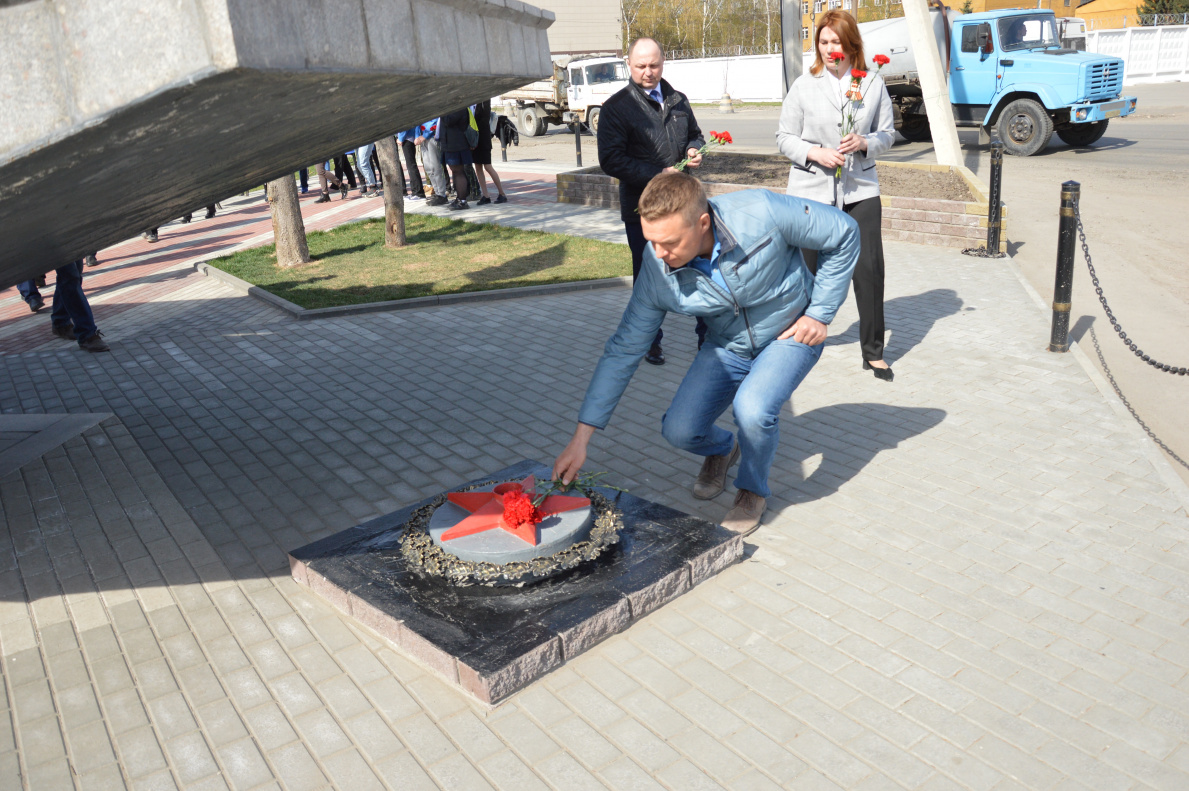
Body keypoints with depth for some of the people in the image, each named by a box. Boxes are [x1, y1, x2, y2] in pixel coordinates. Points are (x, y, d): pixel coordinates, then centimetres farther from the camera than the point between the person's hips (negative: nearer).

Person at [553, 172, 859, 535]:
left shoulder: (762, 212, -33)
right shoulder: (656, 270, -23)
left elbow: (844, 233, -16)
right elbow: (623, 350, -17)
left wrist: (820, 312, -15)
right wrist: (581, 438, -19)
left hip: (790, 335, -3)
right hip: (727, 346, 3)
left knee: (752, 410, -30)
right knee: (679, 430, -13)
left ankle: (753, 488, 4)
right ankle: (722, 449, 26)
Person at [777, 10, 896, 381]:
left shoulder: (873, 84, 3)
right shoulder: (803, 86, 1)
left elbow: (887, 134, 9)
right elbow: (784, 138, 3)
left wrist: (864, 142, -12)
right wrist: (816, 153, -14)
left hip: (860, 190, 1)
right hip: (811, 190, -1)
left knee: (870, 267, -2)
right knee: (808, 268, 6)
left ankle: (873, 351, 10)